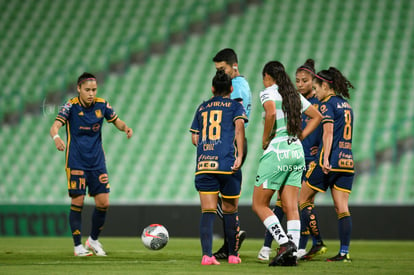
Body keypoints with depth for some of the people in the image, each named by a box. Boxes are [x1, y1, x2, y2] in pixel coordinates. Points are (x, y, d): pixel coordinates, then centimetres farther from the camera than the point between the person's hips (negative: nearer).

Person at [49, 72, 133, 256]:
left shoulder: (102, 105, 0)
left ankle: (93, 240, 21)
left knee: (103, 203, 0)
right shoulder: (71, 106, -11)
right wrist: (56, 137, -45)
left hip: (97, 162, 4)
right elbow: (55, 126, -22)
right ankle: (78, 246, 5)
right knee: (77, 202, -6)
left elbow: (117, 121, 12)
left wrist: (125, 128, -12)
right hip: (76, 163, -4)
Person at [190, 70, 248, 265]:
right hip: (227, 164, -2)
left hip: (204, 164, 2)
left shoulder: (202, 108, 19)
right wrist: (240, 155, -13)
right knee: (230, 211, 12)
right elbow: (239, 127, -9)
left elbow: (194, 139, 18)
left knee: (207, 212, -3)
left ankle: (207, 255, -18)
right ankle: (233, 254, 20)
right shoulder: (235, 106, 9)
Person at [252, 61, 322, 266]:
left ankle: (285, 243, -13)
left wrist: (265, 139, -12)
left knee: (259, 205, 2)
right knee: (291, 207, 5)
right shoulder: (295, 95, 15)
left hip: (277, 151, -7)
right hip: (297, 151, 7)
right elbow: (317, 116, 23)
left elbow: (271, 113, -25)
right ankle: (292, 253, -1)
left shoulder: (268, 92, -5)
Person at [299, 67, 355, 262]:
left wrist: (325, 160, -24)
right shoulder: (346, 105, 17)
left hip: (331, 159, -7)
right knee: (342, 208, 3)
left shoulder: (327, 104, -7)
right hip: (347, 161, 7)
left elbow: (328, 133, -17)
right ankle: (344, 252, -4)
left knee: (303, 200, 6)